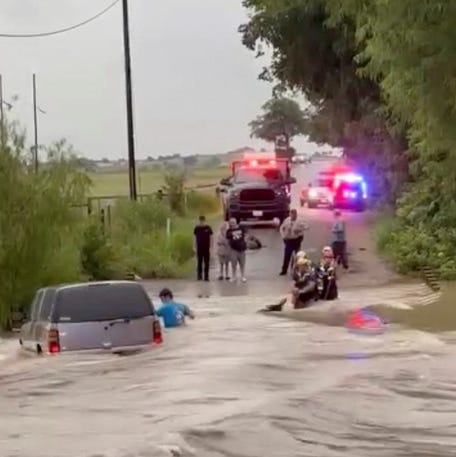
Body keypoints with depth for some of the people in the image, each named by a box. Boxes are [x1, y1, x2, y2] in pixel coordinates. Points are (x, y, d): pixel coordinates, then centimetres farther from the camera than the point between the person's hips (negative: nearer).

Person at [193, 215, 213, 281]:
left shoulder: (208, 228, -1)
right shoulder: (197, 228, 3)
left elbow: (211, 238, 2)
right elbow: (195, 238, 8)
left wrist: (210, 247, -4)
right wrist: (194, 247, 2)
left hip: (207, 248, -1)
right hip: (199, 248, 1)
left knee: (206, 263, 1)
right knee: (199, 263, 4)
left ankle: (206, 276, 5)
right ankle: (199, 276, 10)